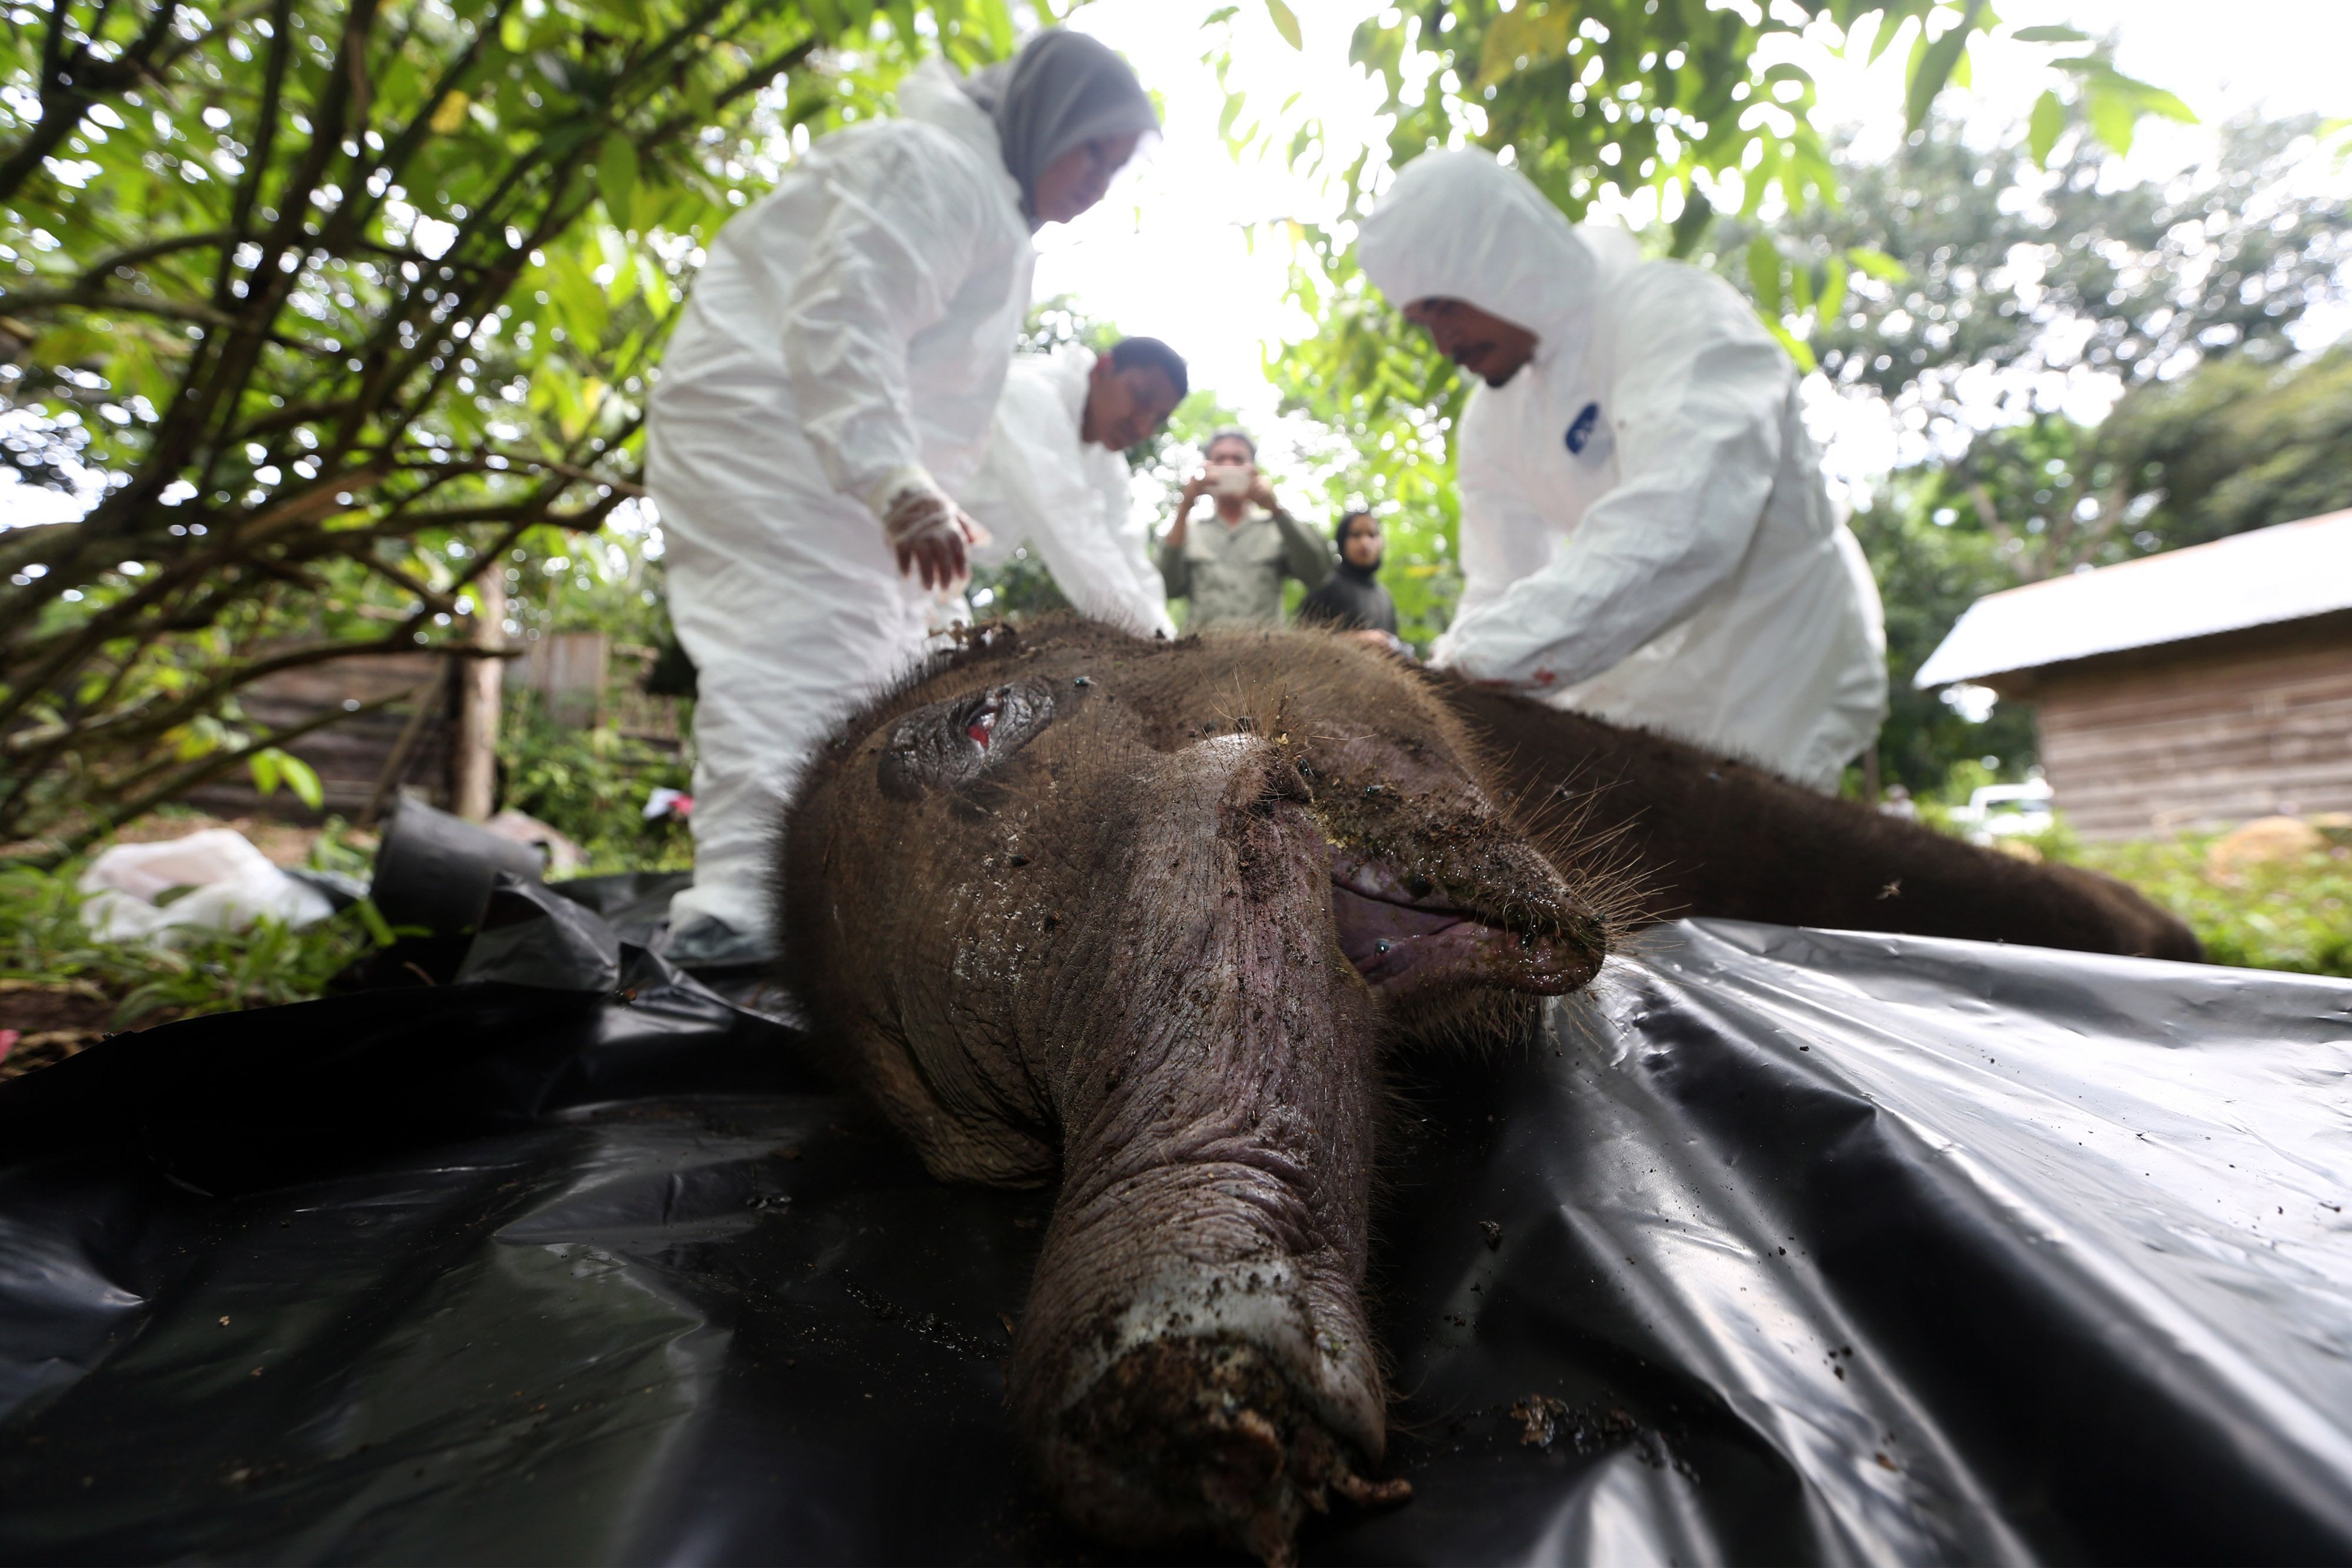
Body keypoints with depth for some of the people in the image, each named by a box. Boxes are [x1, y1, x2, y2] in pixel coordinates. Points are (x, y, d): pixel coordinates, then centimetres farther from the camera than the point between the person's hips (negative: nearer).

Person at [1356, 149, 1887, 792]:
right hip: (1642, 681, 7)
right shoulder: (1492, 423, 3)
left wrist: (1479, 661, -45)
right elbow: (1499, 595, -3)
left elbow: (1678, 526, -38)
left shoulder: (1678, 312, -19)